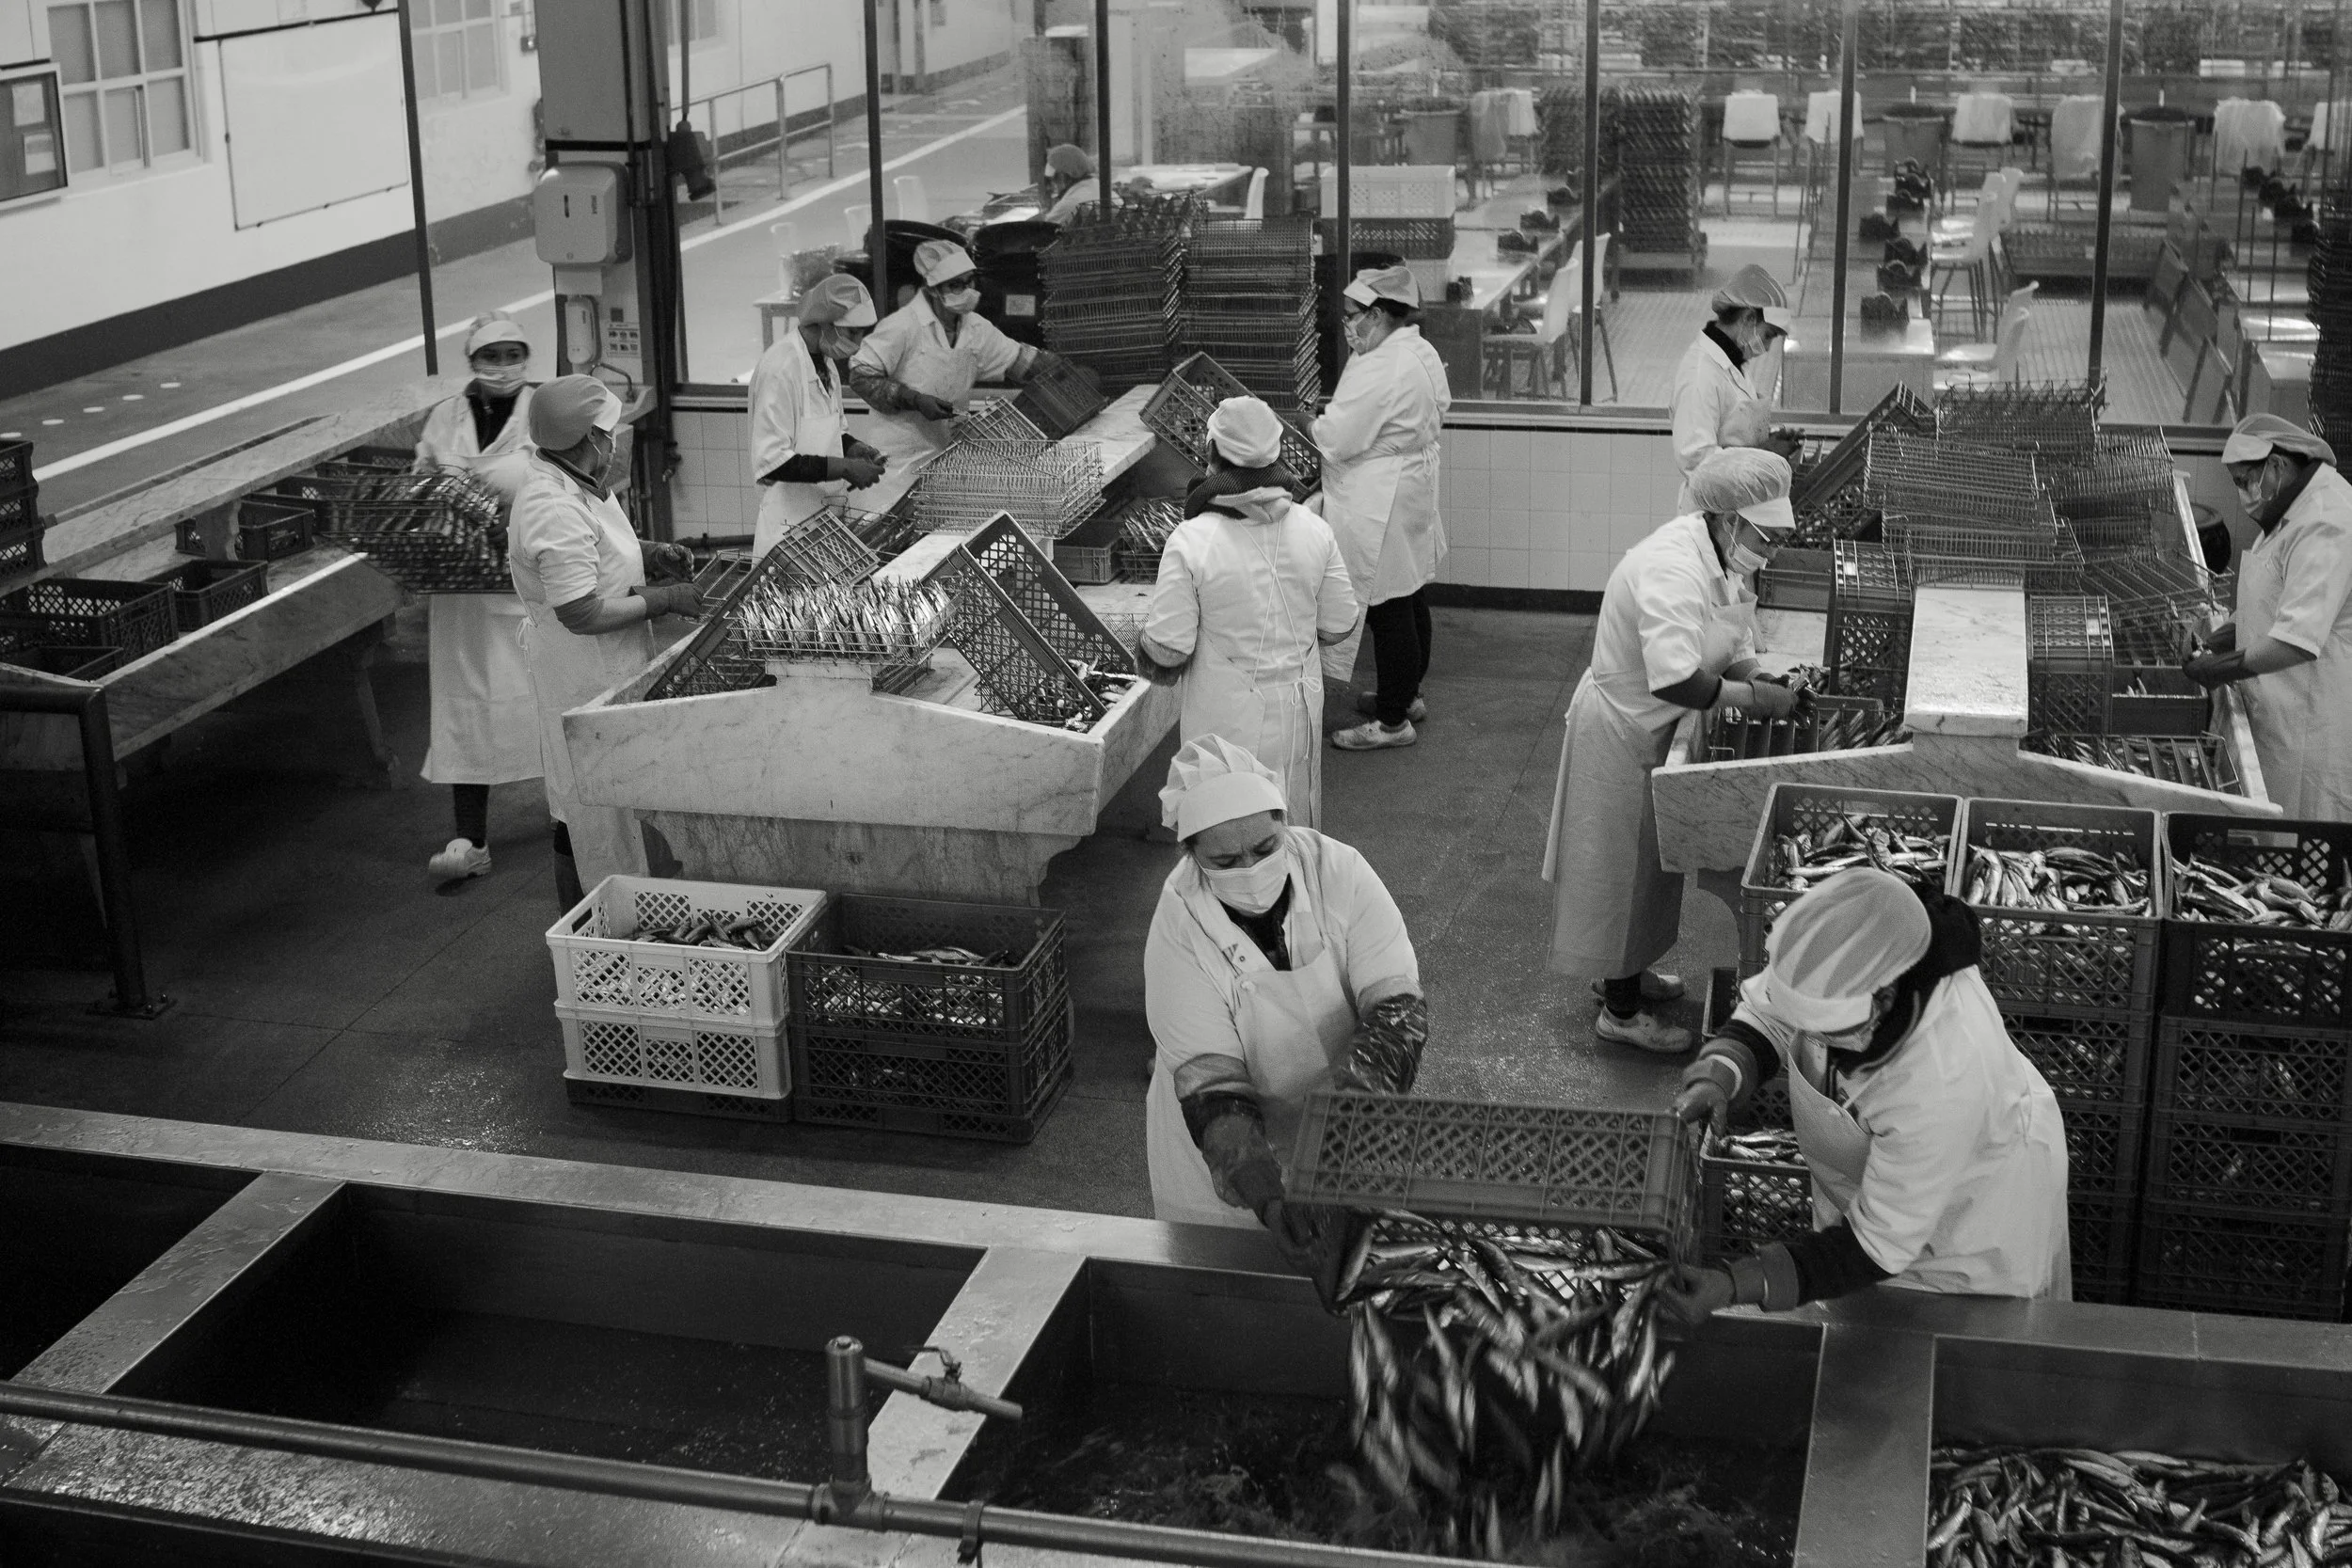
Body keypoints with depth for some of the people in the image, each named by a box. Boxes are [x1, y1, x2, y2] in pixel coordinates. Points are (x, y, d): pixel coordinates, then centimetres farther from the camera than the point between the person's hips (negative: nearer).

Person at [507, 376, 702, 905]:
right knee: (592, 812, 1)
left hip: (607, 671, 10)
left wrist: (651, 553, 8)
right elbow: (583, 614, -28)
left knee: (597, 806, 18)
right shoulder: (556, 510, -27)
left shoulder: (575, 484, 5)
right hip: (583, 678, -10)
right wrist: (666, 599, -19)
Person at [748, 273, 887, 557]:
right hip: (791, 520, -9)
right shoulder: (780, 368, -18)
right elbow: (770, 462, -22)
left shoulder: (824, 362, 11)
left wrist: (855, 449, 2)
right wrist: (844, 468, -22)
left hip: (826, 511, 9)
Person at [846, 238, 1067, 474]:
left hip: (950, 456, 6)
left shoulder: (976, 328, 6)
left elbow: (1019, 358, 15)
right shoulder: (902, 326, -15)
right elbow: (861, 376, -15)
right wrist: (915, 400, -21)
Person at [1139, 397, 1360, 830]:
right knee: (1294, 823, 21)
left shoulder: (1190, 542, -20)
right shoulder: (1314, 531, -8)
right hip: (1299, 711, 4)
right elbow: (1339, 624, 1)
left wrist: (1150, 654, 5)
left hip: (1227, 720, -4)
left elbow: (1170, 646, -17)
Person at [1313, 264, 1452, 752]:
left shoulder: (1378, 370, -24)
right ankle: (1408, 694, 35)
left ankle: (1393, 721, 4)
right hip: (1413, 483, 11)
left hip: (1380, 505, -11)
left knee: (1388, 610, -3)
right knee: (1408, 598, 21)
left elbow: (1335, 439, -23)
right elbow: (1440, 407, 20)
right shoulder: (1422, 352, 7)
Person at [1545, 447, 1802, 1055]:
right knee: (1626, 865, 4)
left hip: (1653, 731, 10)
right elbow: (1675, 680, -42)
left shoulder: (1725, 556, 0)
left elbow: (1730, 650, 9)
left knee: (1646, 862, 23)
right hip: (1621, 732, -9)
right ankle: (1622, 1010, 18)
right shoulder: (1672, 570, -32)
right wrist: (1754, 697, -33)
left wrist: (1759, 678, -9)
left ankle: (1624, 971, 41)